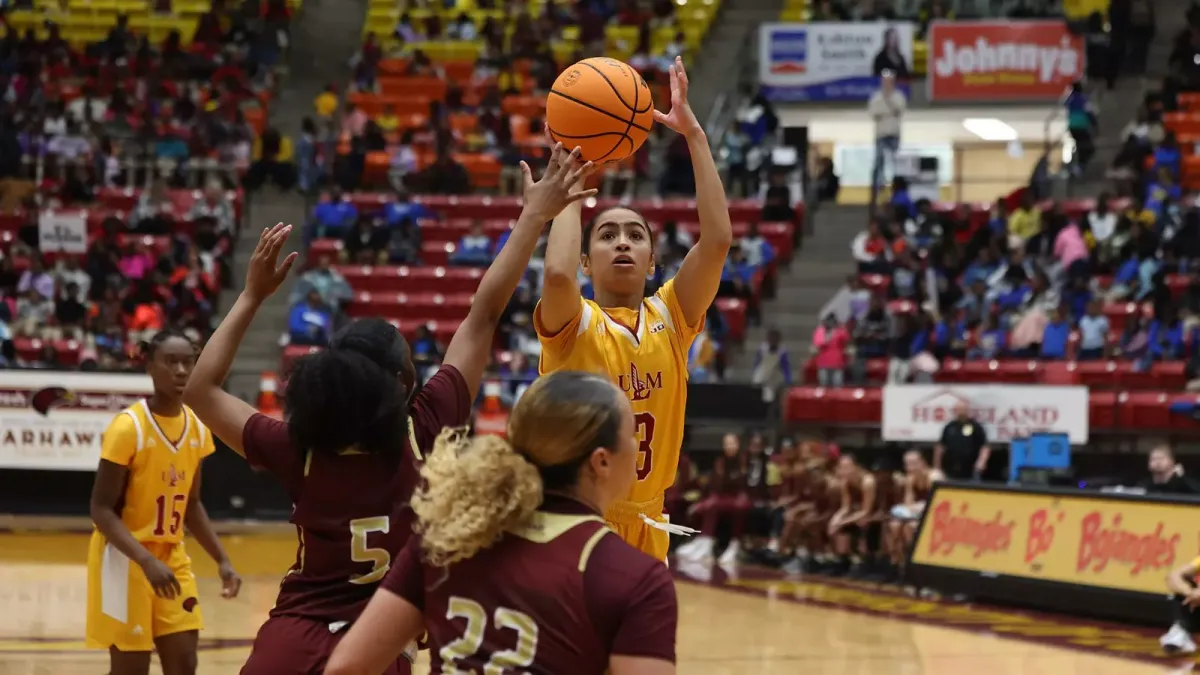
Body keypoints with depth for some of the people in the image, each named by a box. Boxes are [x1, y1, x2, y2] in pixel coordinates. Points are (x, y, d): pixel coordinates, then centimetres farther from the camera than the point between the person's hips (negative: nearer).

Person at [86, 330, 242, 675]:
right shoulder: (128, 427, -18)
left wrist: (222, 560, 5)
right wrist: (146, 561, -30)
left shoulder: (196, 428, 3)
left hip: (172, 558, 6)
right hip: (125, 558, -6)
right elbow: (102, 510, -19)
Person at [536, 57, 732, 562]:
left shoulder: (669, 319, 3)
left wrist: (694, 133, -12)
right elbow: (557, 273, -30)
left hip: (645, 528, 4)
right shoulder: (573, 324, -6)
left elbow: (717, 239, -10)